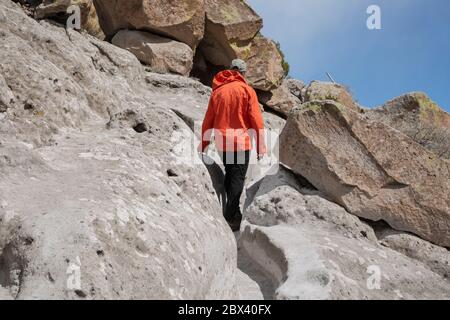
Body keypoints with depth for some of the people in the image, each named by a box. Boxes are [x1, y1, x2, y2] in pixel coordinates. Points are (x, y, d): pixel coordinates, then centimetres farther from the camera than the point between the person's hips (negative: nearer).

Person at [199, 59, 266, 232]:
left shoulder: (217, 91, 10)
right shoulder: (246, 90, -3)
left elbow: (208, 120, 11)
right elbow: (256, 119, -9)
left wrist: (204, 143, 18)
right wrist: (261, 146, -7)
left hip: (222, 142, 5)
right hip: (240, 142, -5)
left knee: (229, 175, 19)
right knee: (238, 178, -2)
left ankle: (232, 212, 26)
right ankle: (231, 218, -8)